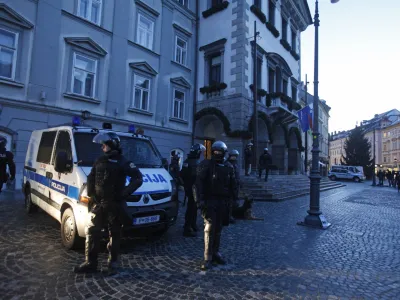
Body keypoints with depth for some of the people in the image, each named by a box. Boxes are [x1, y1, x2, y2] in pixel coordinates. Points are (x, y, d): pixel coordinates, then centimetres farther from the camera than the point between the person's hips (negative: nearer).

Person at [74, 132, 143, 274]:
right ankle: (90, 262, 19)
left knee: (114, 234, 6)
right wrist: (90, 193, 6)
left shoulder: (123, 162, -8)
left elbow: (138, 178, -14)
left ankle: (112, 263, 20)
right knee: (91, 232, 7)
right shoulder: (99, 161, 10)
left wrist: (124, 193, -18)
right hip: (97, 203, 6)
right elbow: (91, 178, 20)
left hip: (114, 204, -5)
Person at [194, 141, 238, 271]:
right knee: (209, 228, -7)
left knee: (218, 229, 13)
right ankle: (208, 258, 1)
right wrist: (199, 200, -17)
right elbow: (198, 183, -10)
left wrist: (233, 199, 10)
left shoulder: (229, 167, 10)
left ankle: (215, 253, 27)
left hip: (223, 202, 5)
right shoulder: (205, 165, -5)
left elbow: (233, 186, 16)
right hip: (209, 201, -4)